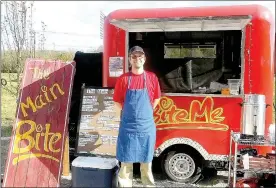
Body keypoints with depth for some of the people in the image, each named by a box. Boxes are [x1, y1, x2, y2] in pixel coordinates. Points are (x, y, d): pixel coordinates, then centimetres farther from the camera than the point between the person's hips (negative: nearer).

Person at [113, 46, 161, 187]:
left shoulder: (152, 78, 1)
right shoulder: (123, 79, -1)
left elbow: (156, 99, 13)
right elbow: (117, 102, 7)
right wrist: (131, 113, 8)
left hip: (146, 126, 1)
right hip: (128, 126, 0)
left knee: (146, 161, 11)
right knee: (126, 161, 7)